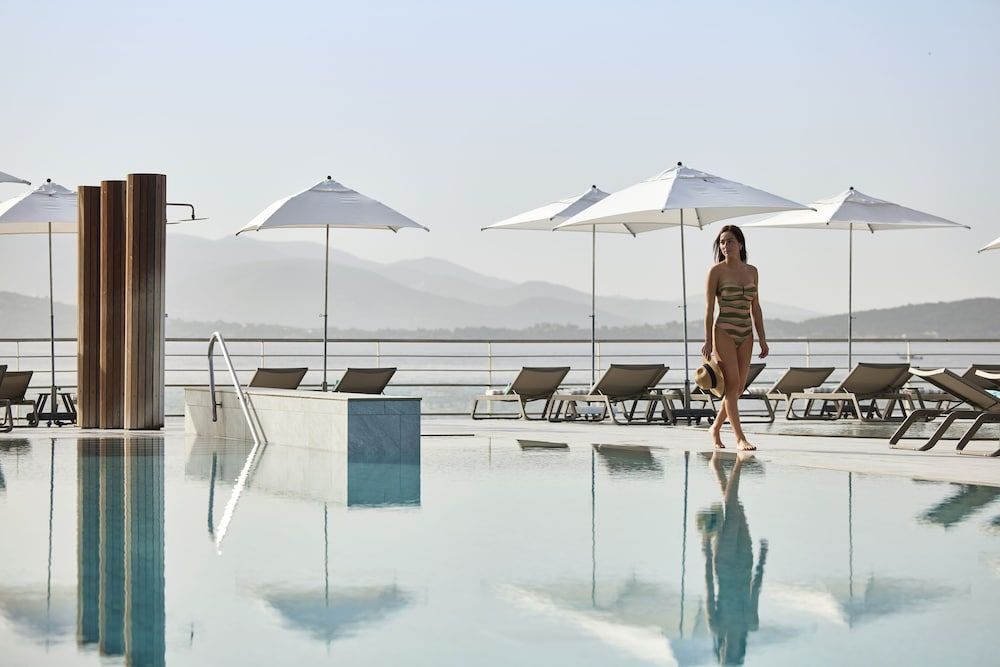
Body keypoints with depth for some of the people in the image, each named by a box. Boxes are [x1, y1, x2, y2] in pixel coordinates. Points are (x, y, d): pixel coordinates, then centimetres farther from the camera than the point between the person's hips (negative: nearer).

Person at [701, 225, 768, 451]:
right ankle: (739, 437, -13)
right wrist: (708, 341, -11)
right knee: (732, 384, -12)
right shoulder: (717, 271, -3)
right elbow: (709, 307, -6)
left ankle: (715, 428, 23)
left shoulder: (752, 271, 10)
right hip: (724, 331, -5)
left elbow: (755, 307, 14)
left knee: (739, 387, 6)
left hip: (745, 334, 5)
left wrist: (762, 339, 10)